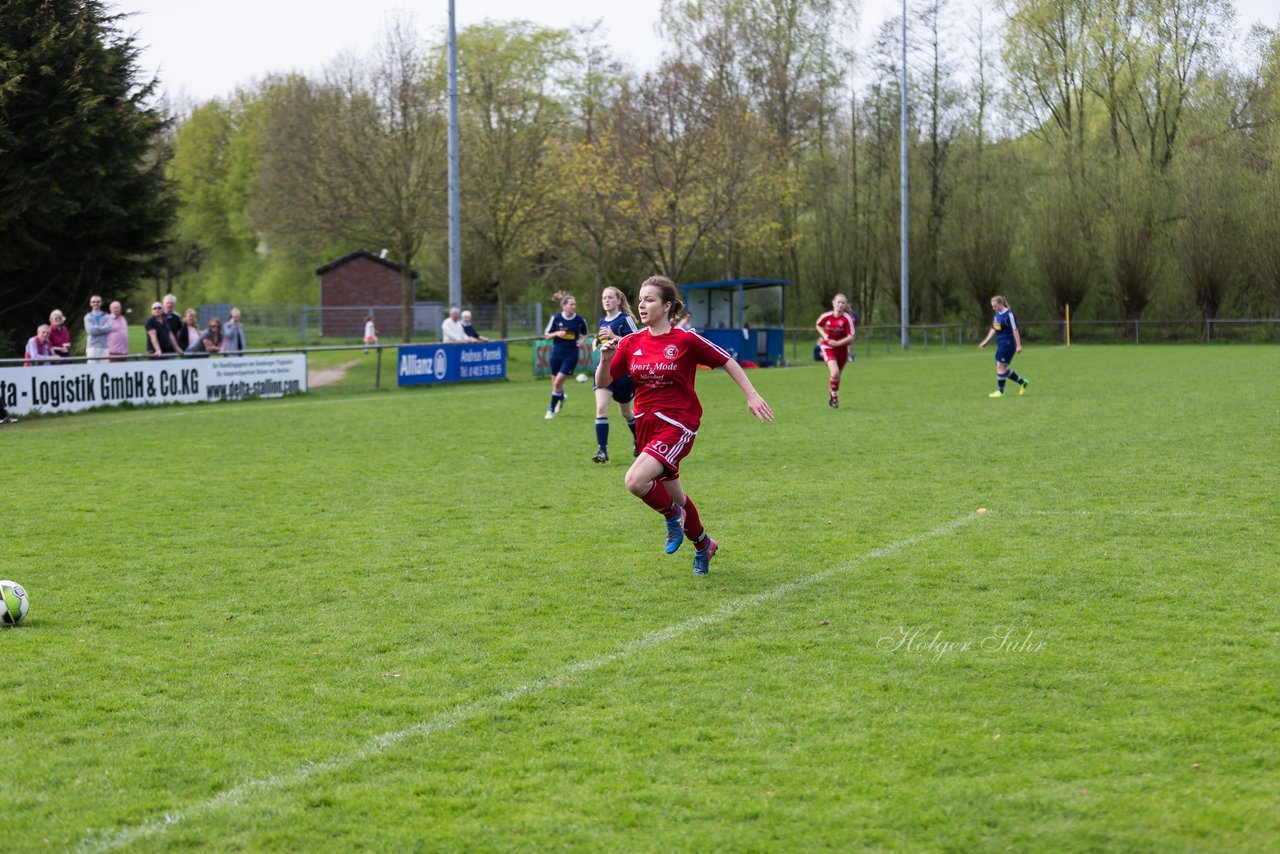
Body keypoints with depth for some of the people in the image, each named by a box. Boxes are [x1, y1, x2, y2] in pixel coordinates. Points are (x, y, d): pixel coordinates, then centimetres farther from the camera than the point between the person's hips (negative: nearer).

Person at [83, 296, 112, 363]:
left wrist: (97, 328, -5)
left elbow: (109, 328, -6)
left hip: (104, 346, 2)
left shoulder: (106, 316, 12)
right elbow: (90, 330, -8)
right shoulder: (88, 317, 8)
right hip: (92, 347, -2)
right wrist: (103, 328, -2)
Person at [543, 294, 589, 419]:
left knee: (558, 381, -11)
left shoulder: (580, 320, -5)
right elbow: (547, 335, 2)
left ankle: (552, 409, 4)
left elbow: (585, 333, 13)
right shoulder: (556, 318, -5)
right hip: (557, 353, 2)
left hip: (571, 355, -2)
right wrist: (557, 333, -18)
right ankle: (562, 397, 45)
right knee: (554, 382, 10)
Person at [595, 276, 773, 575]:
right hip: (645, 423, 6)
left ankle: (673, 515, 5)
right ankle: (703, 545, 41)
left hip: (678, 424, -6)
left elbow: (726, 361, 0)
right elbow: (602, 382, 4)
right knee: (674, 494, 17)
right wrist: (606, 358, -15)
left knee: (635, 481, -25)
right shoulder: (631, 343, 3)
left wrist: (752, 395, -3)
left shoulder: (685, 340, -9)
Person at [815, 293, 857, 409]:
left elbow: (850, 337, -17)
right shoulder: (826, 316, -11)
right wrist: (824, 335, -7)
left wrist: (837, 343, -27)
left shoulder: (847, 319, -16)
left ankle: (832, 395, 40)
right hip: (828, 347, -1)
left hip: (842, 348, 1)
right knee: (835, 372, -21)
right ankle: (834, 398, -3)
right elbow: (818, 325, 11)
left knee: (837, 375, 13)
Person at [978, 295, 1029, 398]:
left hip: (1008, 344, -9)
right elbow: (993, 329, 22)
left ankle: (1000, 390, -2)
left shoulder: (1008, 314, -15)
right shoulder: (997, 314, 12)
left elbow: (1015, 330, -16)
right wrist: (986, 341, 19)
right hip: (1001, 344, 9)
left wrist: (1018, 345, -17)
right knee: (1001, 368, 10)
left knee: (1000, 366, -10)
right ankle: (1022, 382, 23)